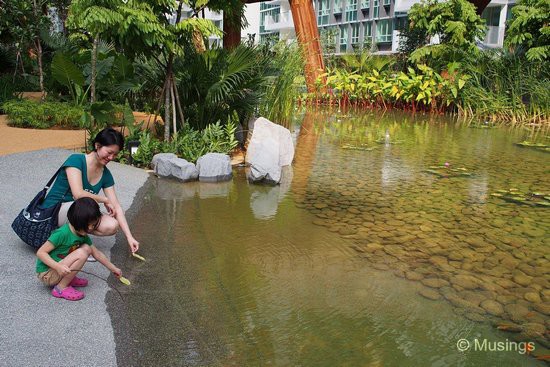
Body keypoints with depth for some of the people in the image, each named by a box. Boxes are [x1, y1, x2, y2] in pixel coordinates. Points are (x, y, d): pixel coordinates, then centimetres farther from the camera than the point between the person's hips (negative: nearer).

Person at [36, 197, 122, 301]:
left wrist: (113, 268, 15)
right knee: (81, 254, -25)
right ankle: (61, 288, -14)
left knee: (87, 248, -4)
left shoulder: (83, 235, 0)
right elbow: (40, 252, -23)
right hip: (47, 274, -8)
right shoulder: (62, 233, -25)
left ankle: (68, 279, 4)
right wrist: (58, 266, -35)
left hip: (61, 270, 8)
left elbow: (97, 253, 11)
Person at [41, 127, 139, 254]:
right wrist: (105, 200, -15)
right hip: (53, 211, -6)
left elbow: (116, 207, -2)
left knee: (112, 226, -17)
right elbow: (78, 194, -31)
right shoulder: (76, 160, -18)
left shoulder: (105, 174, -1)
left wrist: (129, 237, -9)